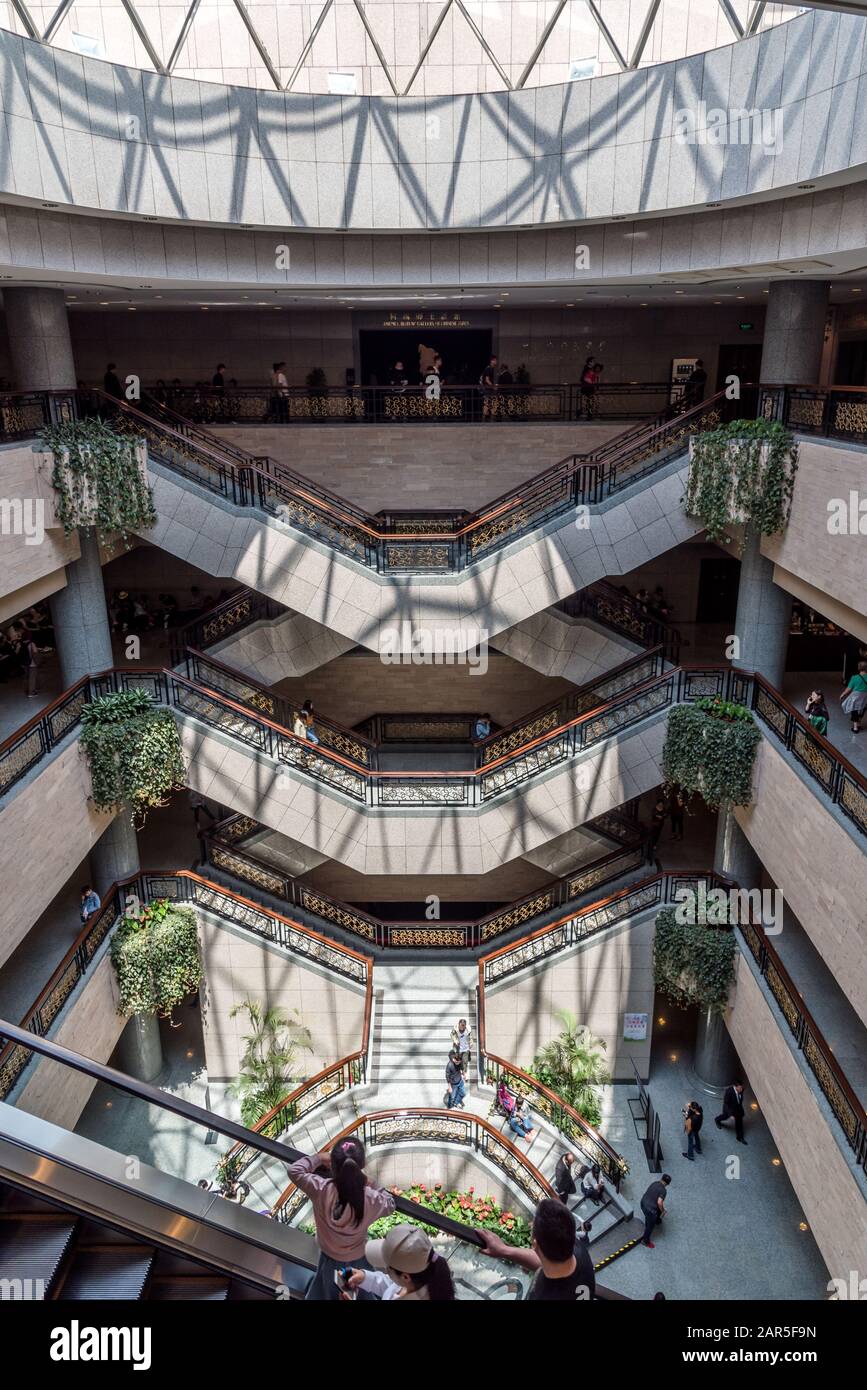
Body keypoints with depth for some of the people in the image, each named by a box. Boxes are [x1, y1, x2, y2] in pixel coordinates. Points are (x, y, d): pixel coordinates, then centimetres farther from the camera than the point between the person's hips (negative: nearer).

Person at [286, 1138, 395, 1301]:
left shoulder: (321, 1189, -34)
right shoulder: (370, 1198, -32)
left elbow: (293, 1170, -20)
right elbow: (390, 1205, -9)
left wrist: (319, 1158, -10)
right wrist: (371, 1184, -10)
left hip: (330, 1261, 0)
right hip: (358, 1261, 0)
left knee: (327, 1294, 31)